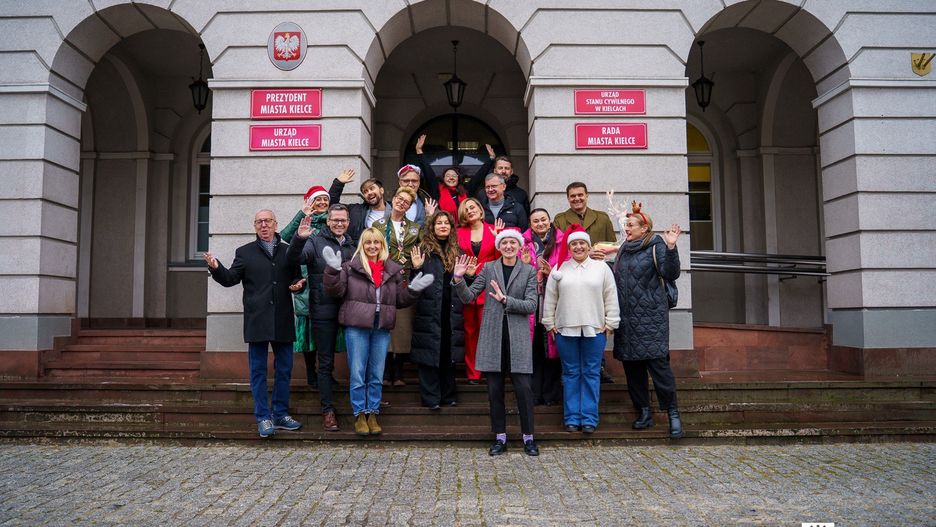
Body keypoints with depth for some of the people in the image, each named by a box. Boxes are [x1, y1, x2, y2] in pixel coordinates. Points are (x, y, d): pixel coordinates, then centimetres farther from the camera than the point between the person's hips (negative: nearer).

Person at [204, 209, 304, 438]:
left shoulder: (288, 251, 12)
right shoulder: (245, 252, 8)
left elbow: (297, 277, 17)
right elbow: (230, 279, 1)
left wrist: (298, 284, -6)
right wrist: (216, 268, -18)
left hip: (283, 321, 2)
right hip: (257, 320, -2)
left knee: (284, 369, 8)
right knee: (258, 370, 2)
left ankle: (281, 414, 20)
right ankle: (263, 417, 10)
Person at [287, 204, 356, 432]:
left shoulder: (352, 247, 15)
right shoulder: (315, 242, 1)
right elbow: (293, 259, -16)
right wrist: (299, 238, -33)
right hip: (323, 311, -3)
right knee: (326, 363, 3)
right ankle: (328, 410, 12)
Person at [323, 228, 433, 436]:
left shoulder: (393, 270, 10)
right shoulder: (351, 266, 0)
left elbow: (401, 299, 14)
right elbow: (336, 290, -7)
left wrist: (413, 289, -3)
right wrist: (333, 270, -20)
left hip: (382, 328, 3)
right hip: (356, 326, -3)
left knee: (376, 375, 10)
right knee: (357, 374, 2)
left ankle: (373, 414, 20)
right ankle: (359, 415, 14)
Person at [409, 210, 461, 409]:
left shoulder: (456, 250, 14)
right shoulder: (424, 249, 0)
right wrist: (417, 268, -20)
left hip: (449, 309, 4)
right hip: (429, 309, -4)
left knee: (448, 352, 10)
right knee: (430, 353, -2)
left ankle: (447, 395, 20)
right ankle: (431, 398, 5)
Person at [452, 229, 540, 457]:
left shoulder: (529, 271, 5)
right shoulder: (488, 268, 8)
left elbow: (531, 305, -5)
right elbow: (468, 296, 4)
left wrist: (506, 300, -16)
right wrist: (459, 279, -12)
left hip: (517, 336, -1)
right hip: (492, 335, 2)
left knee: (523, 387, -3)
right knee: (494, 388, 6)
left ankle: (528, 437, 12)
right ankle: (500, 437, 17)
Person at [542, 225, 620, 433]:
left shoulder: (602, 268, 5)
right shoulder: (559, 269, 7)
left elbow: (611, 298, 4)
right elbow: (550, 299, 9)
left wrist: (610, 323, 0)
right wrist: (550, 324, 6)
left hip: (594, 329, -1)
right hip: (565, 329, 1)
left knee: (591, 373, 3)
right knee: (571, 373, 7)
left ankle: (589, 418, 10)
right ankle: (572, 417, 14)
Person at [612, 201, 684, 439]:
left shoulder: (656, 246, -4)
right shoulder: (624, 249, 17)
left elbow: (670, 273, -16)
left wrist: (670, 247, -25)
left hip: (650, 315, -7)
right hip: (627, 316, 7)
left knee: (658, 362, -10)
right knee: (631, 364, 8)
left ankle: (673, 413, -1)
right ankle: (644, 412, 17)